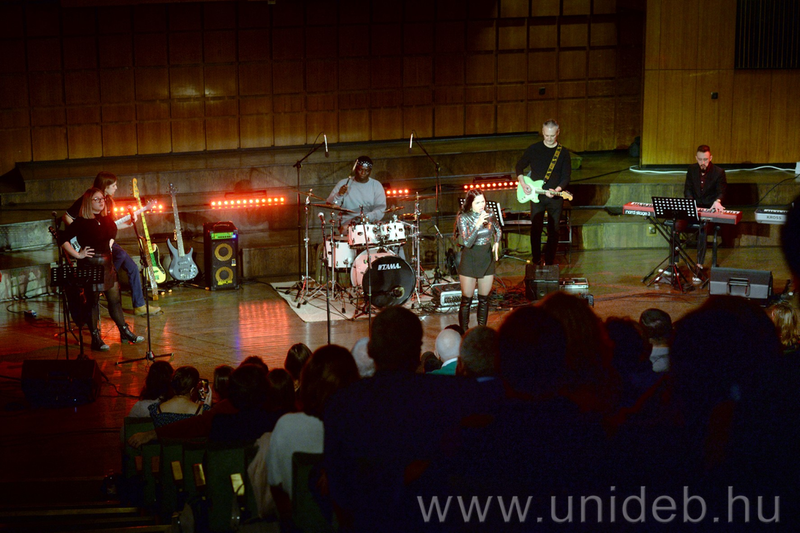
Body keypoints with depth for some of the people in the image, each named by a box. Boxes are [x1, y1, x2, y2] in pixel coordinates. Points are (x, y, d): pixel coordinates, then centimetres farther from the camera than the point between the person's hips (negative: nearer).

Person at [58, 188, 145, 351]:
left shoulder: (107, 220, 8)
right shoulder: (81, 222, -12)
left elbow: (113, 232, 30)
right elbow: (63, 239, -16)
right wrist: (78, 255, -15)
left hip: (107, 264, 6)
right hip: (90, 266, -6)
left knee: (115, 299, 11)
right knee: (93, 302, -1)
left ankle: (125, 332, 22)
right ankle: (96, 339, 5)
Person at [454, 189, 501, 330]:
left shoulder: (490, 215, -2)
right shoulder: (463, 218, -14)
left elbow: (498, 230, 19)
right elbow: (467, 243, -23)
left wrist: (496, 244, 2)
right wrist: (478, 224, -30)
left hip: (487, 260, 4)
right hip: (469, 260, -4)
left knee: (484, 299, 10)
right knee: (466, 300, 1)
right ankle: (464, 333, 10)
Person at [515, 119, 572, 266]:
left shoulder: (563, 153, 0)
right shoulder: (533, 149, 1)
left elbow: (566, 176, -2)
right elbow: (519, 166, 10)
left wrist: (557, 189, -19)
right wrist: (523, 184, -4)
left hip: (555, 197, 0)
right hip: (536, 196, 0)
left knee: (553, 231, 3)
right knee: (536, 229, 3)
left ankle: (549, 262, 14)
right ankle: (536, 260, 18)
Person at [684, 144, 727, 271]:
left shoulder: (719, 172, -2)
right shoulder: (692, 170, 8)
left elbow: (721, 191, -7)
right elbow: (687, 189, 7)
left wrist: (717, 201, -32)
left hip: (710, 208, -3)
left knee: (703, 224, -35)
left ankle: (700, 263, -32)